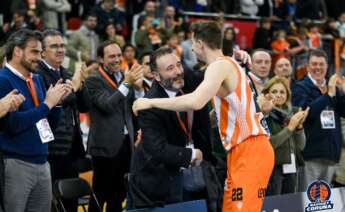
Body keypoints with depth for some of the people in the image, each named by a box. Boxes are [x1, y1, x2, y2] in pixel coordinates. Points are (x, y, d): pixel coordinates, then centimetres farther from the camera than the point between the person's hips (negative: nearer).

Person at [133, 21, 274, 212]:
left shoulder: (220, 66, -12)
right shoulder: (229, 65, 20)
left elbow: (195, 102, -28)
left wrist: (151, 102, -18)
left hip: (249, 151, -10)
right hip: (244, 151, 10)